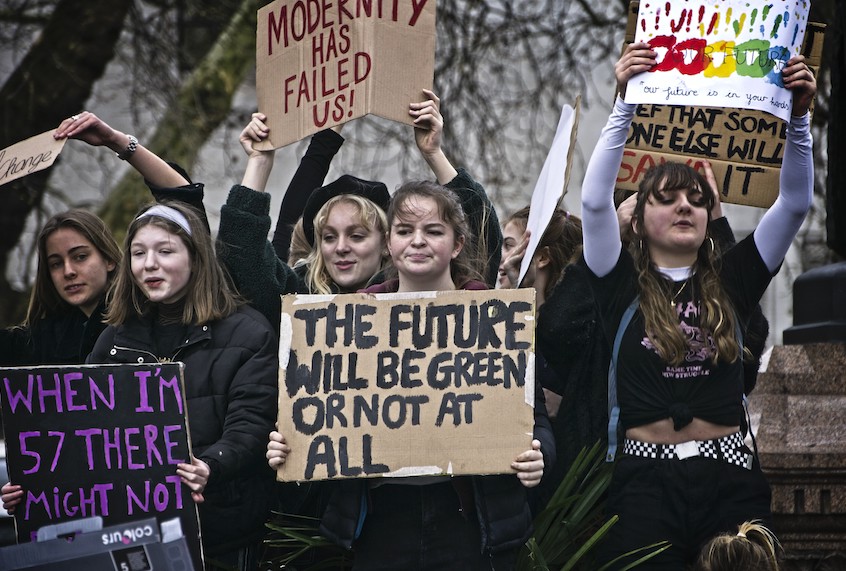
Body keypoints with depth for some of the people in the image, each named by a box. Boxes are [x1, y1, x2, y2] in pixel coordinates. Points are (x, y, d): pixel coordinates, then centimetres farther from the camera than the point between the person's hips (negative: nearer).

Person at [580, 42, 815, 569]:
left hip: (730, 480, 2)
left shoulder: (731, 283, 12)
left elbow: (795, 203, 5)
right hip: (647, 480, -2)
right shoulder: (623, 283, 7)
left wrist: (799, 116, -7)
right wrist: (626, 103, -13)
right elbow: (595, 199, -7)